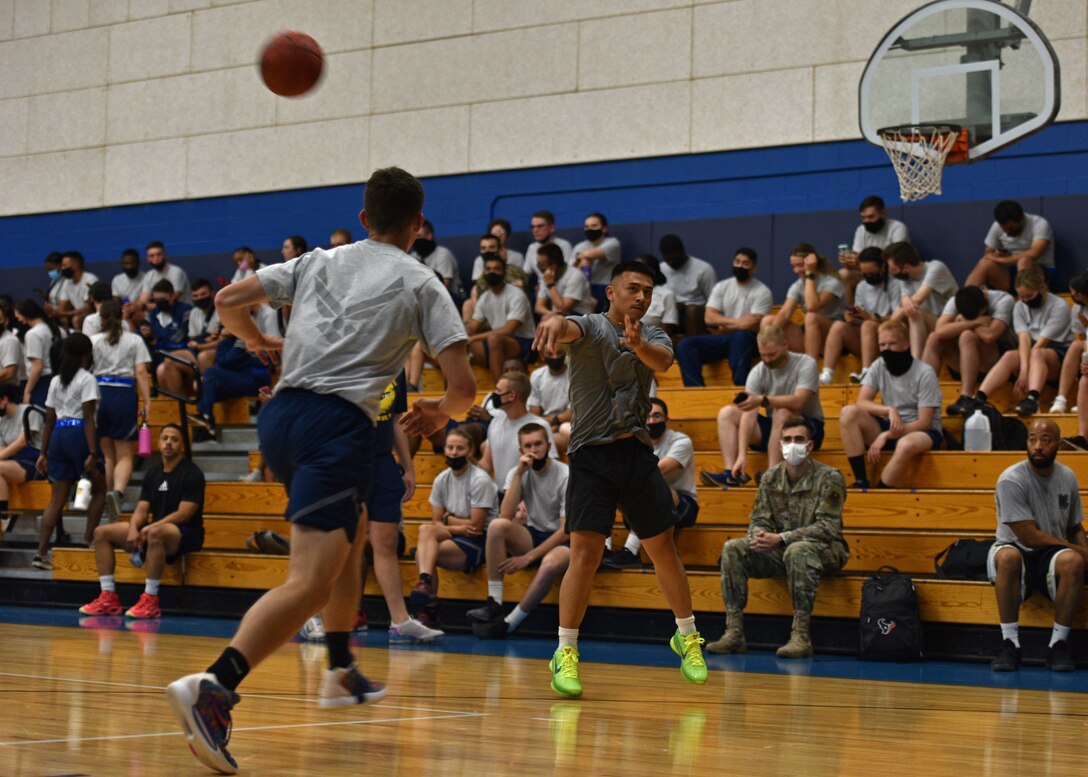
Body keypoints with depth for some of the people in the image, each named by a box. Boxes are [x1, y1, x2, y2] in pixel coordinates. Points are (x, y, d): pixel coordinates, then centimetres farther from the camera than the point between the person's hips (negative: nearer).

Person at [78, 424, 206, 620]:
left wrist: (150, 528, -22)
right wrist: (133, 529, -14)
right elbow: (142, 509, 8)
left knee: (155, 533, -42)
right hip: (154, 529, 8)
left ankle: (150, 601, -35)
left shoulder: (191, 473, -9)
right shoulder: (153, 472, 12)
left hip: (186, 534, -8)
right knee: (101, 533, 0)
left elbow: (183, 514, -17)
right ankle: (108, 598, -7)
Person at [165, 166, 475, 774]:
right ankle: (214, 685, -35)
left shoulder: (320, 261, 18)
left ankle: (342, 673, 39)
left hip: (279, 416, 7)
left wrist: (260, 344, 37)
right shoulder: (422, 284, 7)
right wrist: (439, 414, 23)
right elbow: (463, 388, 0)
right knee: (310, 583, -15)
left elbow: (228, 301, 16)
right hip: (339, 423, -7)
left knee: (350, 536, 31)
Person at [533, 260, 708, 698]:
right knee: (585, 553, -13)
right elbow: (570, 328, -27)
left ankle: (687, 637, 28)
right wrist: (555, 325, -53)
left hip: (638, 453, 4)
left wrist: (638, 344, -38)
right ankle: (565, 654, -5)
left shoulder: (653, 337, 10)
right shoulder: (592, 327, -2)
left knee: (664, 550, 9)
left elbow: (663, 361, -14)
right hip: (593, 453, -4)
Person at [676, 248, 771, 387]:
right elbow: (709, 318, 1)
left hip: (746, 340, -4)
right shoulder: (721, 287, 12)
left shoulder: (762, 292, 0)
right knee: (685, 345, -19)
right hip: (722, 340, 4)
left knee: (740, 338, -41)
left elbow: (752, 324, -11)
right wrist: (736, 322, -11)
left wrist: (724, 326, -4)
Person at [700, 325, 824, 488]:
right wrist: (742, 454, -26)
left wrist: (762, 400, -44)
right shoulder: (758, 372, -6)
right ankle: (732, 473, -26)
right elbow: (749, 413, -15)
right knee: (727, 413, -9)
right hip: (773, 427, 5)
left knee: (782, 413, -36)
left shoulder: (806, 364, -15)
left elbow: (798, 402, -31)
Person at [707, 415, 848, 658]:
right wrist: (759, 536, -21)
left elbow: (828, 527, -18)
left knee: (797, 550, -39)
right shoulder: (771, 478, 5)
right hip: (781, 551, 5)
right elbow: (759, 519, 6)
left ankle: (801, 636, -37)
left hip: (824, 550, -5)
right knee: (733, 549, -16)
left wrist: (781, 539, -27)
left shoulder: (829, 478, -11)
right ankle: (734, 633, -20)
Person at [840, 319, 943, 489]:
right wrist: (889, 410, -25)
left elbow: (924, 423, -15)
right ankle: (861, 482, -23)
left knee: (906, 445, -42)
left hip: (920, 431, -5)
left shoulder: (924, 373, -12)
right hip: (892, 427, 5)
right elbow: (861, 403, -6)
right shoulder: (879, 367, 3)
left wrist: (886, 436, -21)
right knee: (848, 413, -19)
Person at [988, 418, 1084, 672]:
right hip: (1018, 550, -3)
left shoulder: (1067, 477, 7)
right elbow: (1029, 537, -14)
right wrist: (1078, 549, -9)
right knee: (1007, 556, -40)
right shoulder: (1011, 480, -11)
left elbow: (1075, 529, 18)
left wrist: (1083, 551, -4)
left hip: (1052, 556, 3)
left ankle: (1058, 644, -20)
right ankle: (1010, 643, -29)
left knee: (1073, 561, -34)